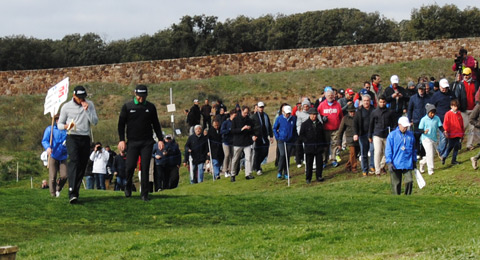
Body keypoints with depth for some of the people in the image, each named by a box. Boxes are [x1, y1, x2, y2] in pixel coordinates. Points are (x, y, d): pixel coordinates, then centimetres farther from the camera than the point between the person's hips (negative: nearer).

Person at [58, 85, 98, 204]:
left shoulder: (89, 105, 9)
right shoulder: (66, 107, 3)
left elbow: (95, 122, 0)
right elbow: (59, 124, 8)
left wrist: (87, 110, -12)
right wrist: (66, 126, -15)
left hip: (85, 138, 3)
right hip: (72, 137, -3)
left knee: (82, 165, 2)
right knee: (74, 161, -21)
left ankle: (75, 191, 11)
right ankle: (72, 193, -32)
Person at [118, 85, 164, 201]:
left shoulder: (150, 107, 9)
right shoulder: (127, 106, 3)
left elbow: (156, 124, 16)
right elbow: (121, 124, 5)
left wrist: (160, 139, 7)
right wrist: (121, 140, -5)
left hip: (147, 142, 1)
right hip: (132, 142, -1)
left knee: (145, 168, -3)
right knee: (130, 166, -6)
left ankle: (144, 194, 1)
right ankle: (128, 186, 21)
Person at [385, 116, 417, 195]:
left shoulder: (410, 135, 9)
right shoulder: (392, 135, -2)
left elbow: (413, 149, 19)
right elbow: (388, 150, -3)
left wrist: (414, 161, 19)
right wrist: (389, 163, -9)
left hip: (408, 164, 2)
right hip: (396, 165, -2)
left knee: (409, 181, -10)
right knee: (396, 184, 3)